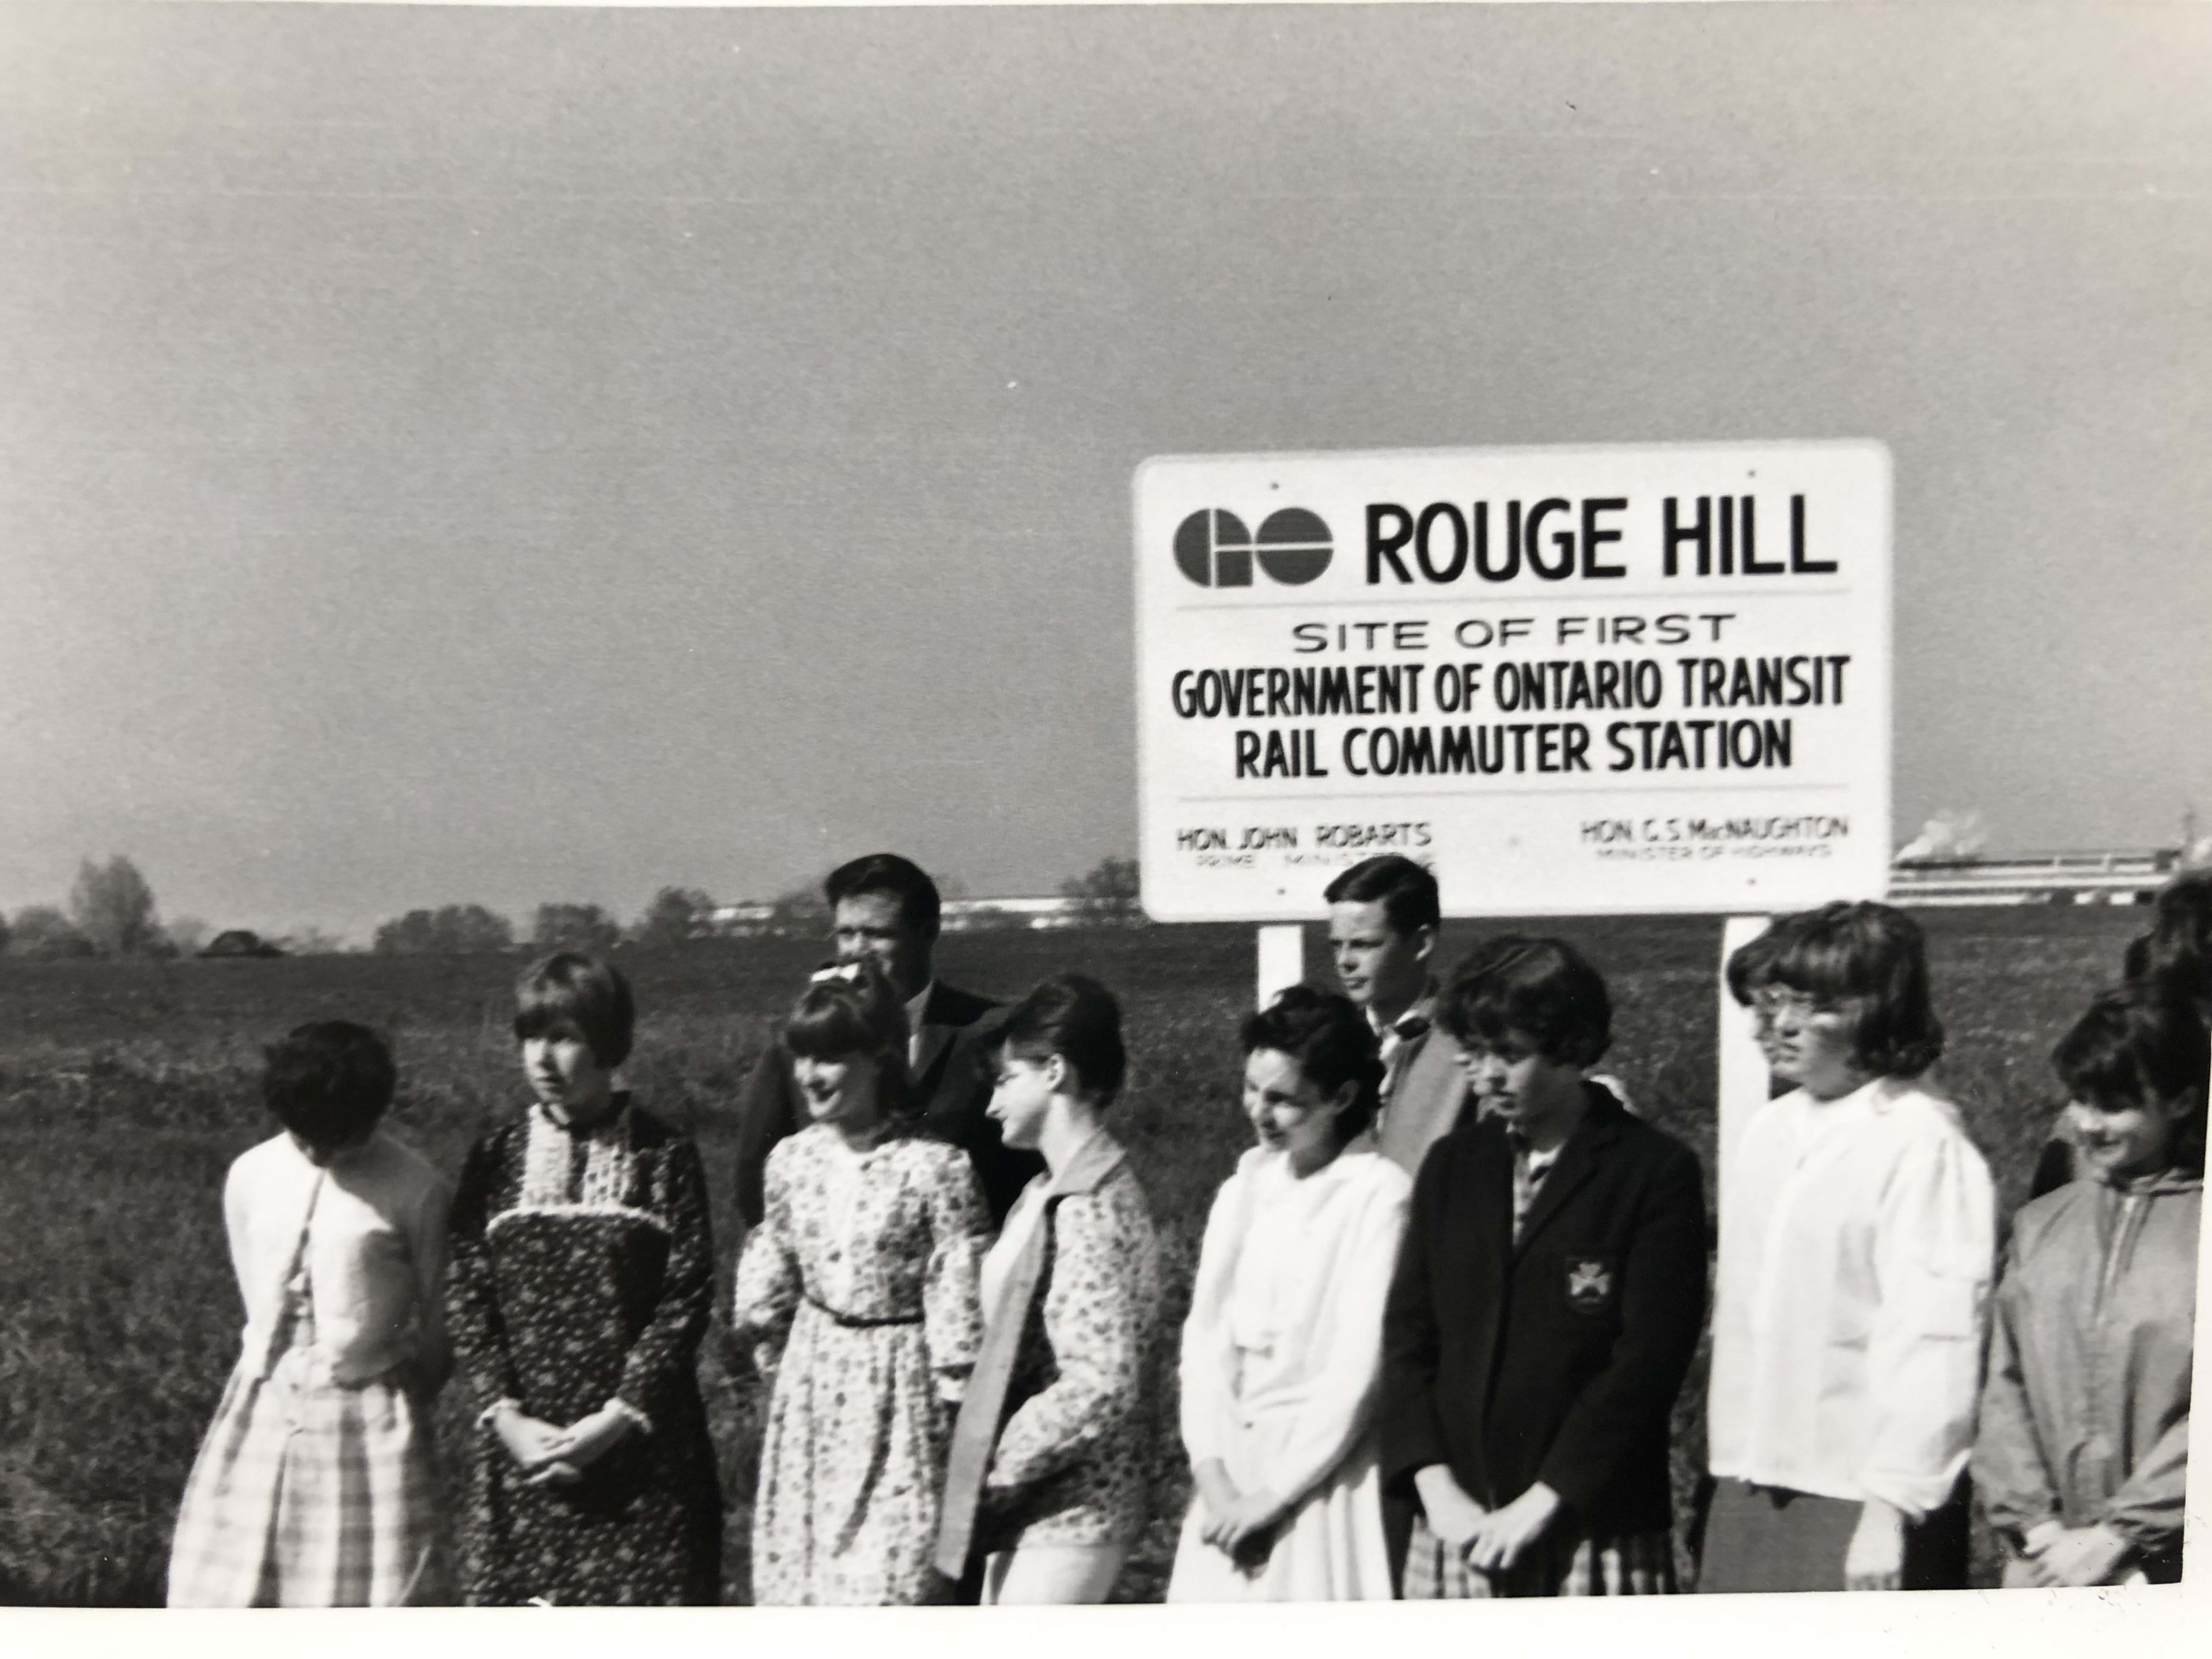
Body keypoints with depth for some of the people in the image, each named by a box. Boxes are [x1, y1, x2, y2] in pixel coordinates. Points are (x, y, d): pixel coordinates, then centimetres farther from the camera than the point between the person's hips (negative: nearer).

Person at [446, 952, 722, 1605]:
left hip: (639, 1447, -2)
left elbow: (686, 1300, -6)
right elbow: (466, 1300, 3)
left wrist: (619, 1418, -14)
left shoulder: (664, 1157, -1)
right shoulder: (497, 1158, 5)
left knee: (647, 1594, -1)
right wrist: (505, 1416, -9)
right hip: (523, 1445, 2)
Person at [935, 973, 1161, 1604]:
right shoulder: (1050, 1192, 9)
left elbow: (1103, 1386, -25)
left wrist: (1000, 1466, -15)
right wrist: (997, 1466, 6)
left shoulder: (1093, 1208, -19)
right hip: (1033, 1501, 9)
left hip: (1071, 1506, -9)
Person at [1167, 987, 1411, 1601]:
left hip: (1321, 1477, -5)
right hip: (1231, 1479, 6)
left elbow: (1359, 1366, -12)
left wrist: (1273, 1494, -10)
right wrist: (1213, 1475, -5)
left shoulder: (1379, 1193, -10)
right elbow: (1206, 1333, 6)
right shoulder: (1245, 1187, 9)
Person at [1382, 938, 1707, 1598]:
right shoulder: (1452, 1165, 12)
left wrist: (1541, 1502, -12)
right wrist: (1436, 1487, -4)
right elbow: (1407, 1334, 9)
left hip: (1595, 1531, -4)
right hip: (1454, 1529, 4)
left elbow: (1648, 1360, -9)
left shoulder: (1656, 1172, -3)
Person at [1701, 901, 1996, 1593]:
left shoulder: (1922, 1146, -11)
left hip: (1859, 1505, -7)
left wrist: (1890, 1510, -18)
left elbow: (1934, 1341, -15)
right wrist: (1728, 1464, 10)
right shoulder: (1767, 1132, 11)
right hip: (1750, 1492, 7)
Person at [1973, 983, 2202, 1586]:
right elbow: (2004, 1390, 10)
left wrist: (2117, 1535, -9)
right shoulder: (2040, 1225, 13)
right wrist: (2034, 1520, -2)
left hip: (2169, 1565, -4)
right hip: (2045, 1567, 4)